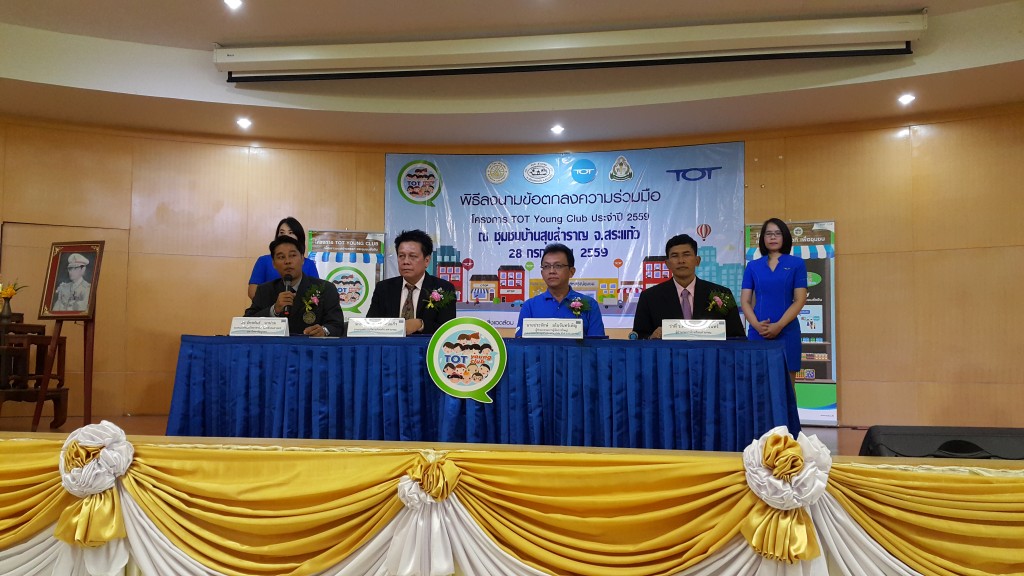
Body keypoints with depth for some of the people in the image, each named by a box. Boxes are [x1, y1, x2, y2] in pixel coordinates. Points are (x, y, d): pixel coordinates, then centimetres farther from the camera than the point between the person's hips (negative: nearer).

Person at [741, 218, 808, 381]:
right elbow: (745, 301, 5)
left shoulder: (796, 263, 5)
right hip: (758, 332, 2)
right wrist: (756, 324, -12)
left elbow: (800, 299, -2)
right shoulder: (753, 266, 10)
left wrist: (779, 325, -13)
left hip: (786, 332, -1)